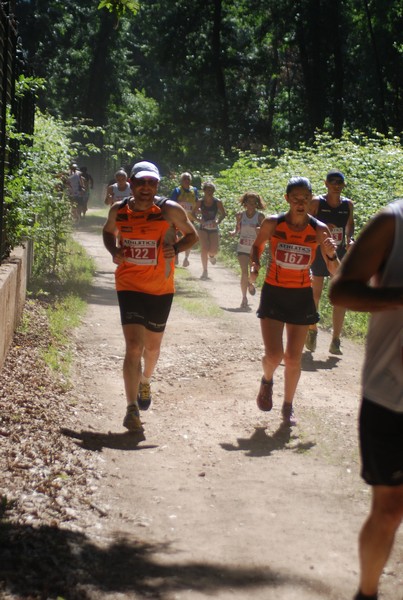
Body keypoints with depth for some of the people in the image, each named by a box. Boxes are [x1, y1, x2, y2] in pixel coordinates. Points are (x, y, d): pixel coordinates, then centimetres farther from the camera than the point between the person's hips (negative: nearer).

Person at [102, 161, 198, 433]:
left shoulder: (170, 210, -9)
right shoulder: (119, 210, -3)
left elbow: (192, 235, 4)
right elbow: (109, 232, 17)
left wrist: (175, 249, -17)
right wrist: (114, 251, -5)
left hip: (161, 289, 1)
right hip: (129, 286, -1)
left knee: (152, 346, 18)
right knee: (134, 346, -14)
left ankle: (145, 381, 51)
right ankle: (132, 409, -9)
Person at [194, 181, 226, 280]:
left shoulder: (217, 202, -6)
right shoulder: (200, 202, -4)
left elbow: (223, 214, -1)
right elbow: (194, 213, 4)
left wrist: (218, 222, -19)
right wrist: (198, 220, -17)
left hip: (213, 228, 0)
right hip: (203, 228, 0)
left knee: (214, 250, -6)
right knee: (204, 249, -12)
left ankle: (211, 255, 34)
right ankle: (205, 271, -2)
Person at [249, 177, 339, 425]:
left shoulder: (319, 229, -9)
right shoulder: (273, 223, -10)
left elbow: (336, 272, -6)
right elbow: (257, 246, 12)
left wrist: (331, 254, -26)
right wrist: (255, 265, -7)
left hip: (301, 296, 1)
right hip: (274, 293, -1)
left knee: (293, 358, 6)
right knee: (274, 355, -11)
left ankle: (288, 406, 27)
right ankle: (267, 381, 25)